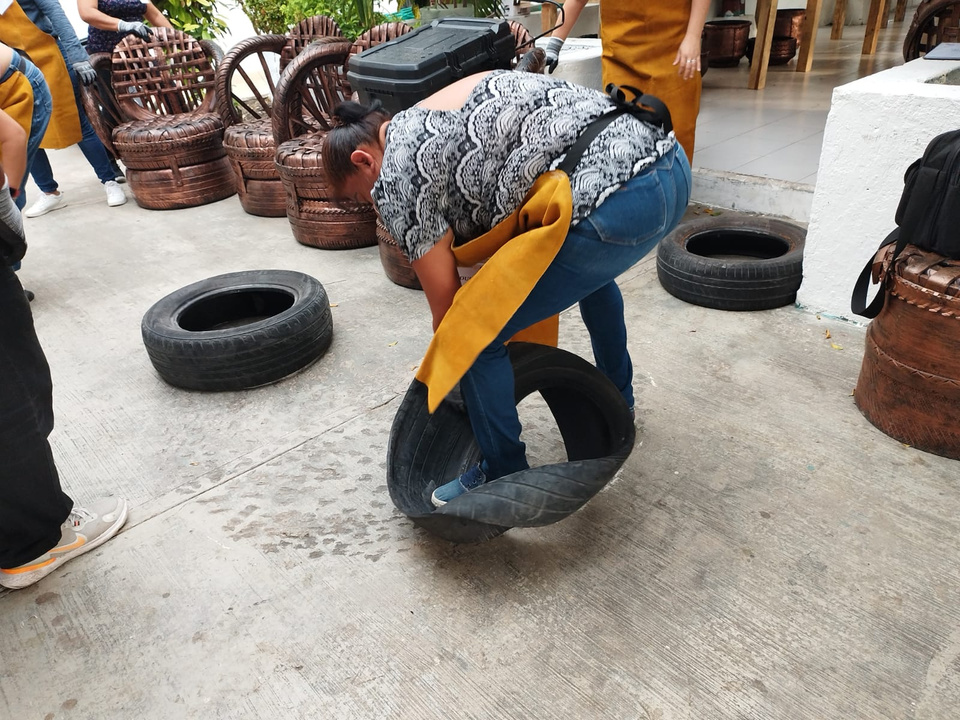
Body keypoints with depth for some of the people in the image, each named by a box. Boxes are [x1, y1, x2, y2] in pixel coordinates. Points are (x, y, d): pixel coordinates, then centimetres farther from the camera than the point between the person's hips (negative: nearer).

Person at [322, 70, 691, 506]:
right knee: (588, 267, 38)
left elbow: (447, 308, 5)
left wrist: (450, 369, 23)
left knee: (476, 335, 1)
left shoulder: (395, 176, 1)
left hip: (615, 204, -10)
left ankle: (505, 479, 20)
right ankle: (617, 394, 56)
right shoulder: (446, 106, 27)